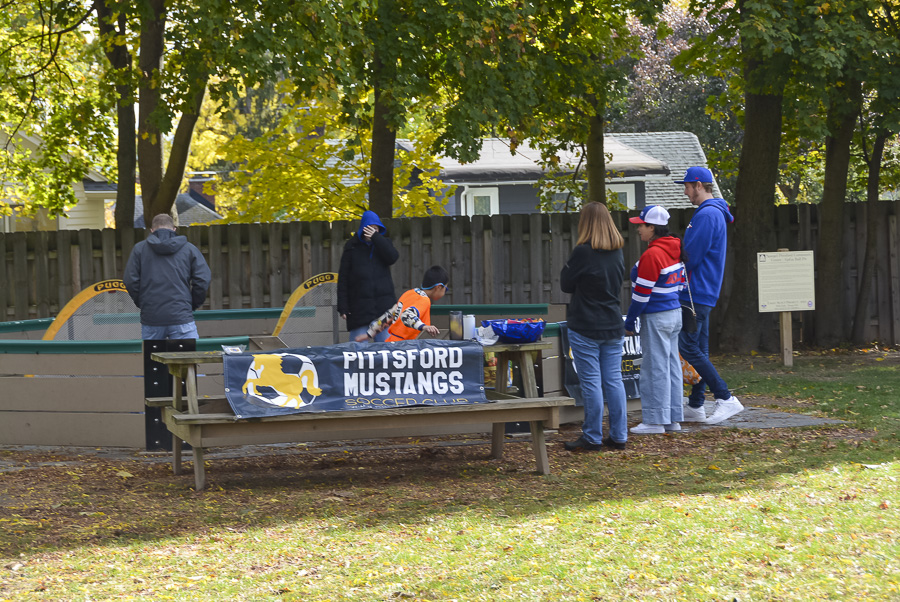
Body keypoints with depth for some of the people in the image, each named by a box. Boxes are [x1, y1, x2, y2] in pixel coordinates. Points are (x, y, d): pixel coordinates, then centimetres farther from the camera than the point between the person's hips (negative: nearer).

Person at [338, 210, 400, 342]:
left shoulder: (383, 243, 13)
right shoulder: (352, 249, 5)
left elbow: (393, 257, -10)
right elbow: (343, 279, 3)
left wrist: (375, 237, -12)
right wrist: (343, 307, -4)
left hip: (384, 306, 2)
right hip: (359, 306, -2)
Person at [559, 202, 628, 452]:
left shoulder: (583, 252, -15)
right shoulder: (618, 253, 5)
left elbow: (565, 284, -5)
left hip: (585, 328, -6)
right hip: (613, 327, 6)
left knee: (591, 382, -1)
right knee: (614, 380, 9)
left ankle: (592, 438, 3)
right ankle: (618, 436, 12)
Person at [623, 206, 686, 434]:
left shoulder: (651, 255, -18)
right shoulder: (674, 250, 10)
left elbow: (642, 293, -18)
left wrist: (629, 321, -9)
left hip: (656, 318, -9)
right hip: (675, 313, 9)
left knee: (655, 368, -4)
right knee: (671, 366, 12)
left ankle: (655, 420, 0)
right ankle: (673, 418, 16)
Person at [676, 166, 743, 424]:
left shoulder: (707, 215, -17)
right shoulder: (714, 213, 17)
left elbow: (691, 255, -20)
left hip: (696, 292, -11)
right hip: (702, 293, 11)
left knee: (688, 348, -11)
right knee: (698, 349, 12)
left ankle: (726, 399, -14)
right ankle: (695, 407, 15)